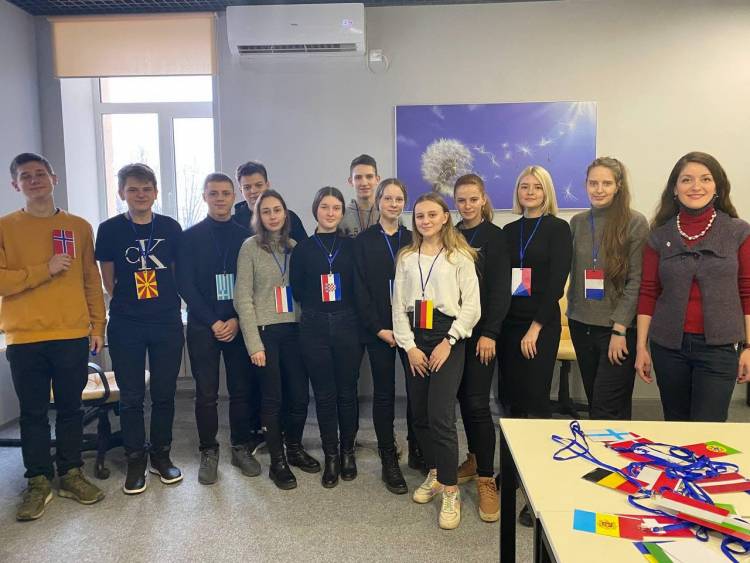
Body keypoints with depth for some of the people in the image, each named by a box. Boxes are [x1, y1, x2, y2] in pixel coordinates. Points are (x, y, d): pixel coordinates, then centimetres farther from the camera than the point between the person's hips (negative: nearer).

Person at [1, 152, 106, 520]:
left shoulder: (79, 227, 7)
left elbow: (92, 282, 7)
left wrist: (97, 327, 4)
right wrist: (46, 270, -14)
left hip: (73, 336, 1)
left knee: (70, 408, 11)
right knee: (33, 413, 9)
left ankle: (71, 474, 25)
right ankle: (38, 481, 22)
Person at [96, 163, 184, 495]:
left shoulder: (170, 227, 3)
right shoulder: (110, 229, -1)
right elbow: (108, 280, 6)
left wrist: (168, 303, 5)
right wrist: (130, 303, 6)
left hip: (167, 324, 1)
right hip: (126, 326, -1)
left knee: (164, 393, 9)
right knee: (131, 396, 6)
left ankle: (161, 455, 25)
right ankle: (136, 460, 21)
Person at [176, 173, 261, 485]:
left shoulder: (246, 237, 5)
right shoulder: (190, 237, 2)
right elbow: (185, 285, -2)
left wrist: (237, 320, -8)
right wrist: (213, 322, -8)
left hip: (238, 326, 1)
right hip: (202, 327, -1)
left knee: (241, 389, 6)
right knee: (206, 393, 4)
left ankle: (241, 448, 22)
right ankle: (208, 453, 19)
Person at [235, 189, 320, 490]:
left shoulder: (294, 246, 8)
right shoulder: (251, 247, -4)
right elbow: (243, 298, -8)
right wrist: (254, 343, -12)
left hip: (293, 329, 4)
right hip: (265, 330, -4)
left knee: (300, 395, 7)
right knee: (273, 398, 4)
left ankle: (294, 448, 31)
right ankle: (277, 462, 20)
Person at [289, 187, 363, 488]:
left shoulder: (351, 245, 5)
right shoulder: (302, 248, 5)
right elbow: (296, 290, 6)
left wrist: (346, 310, -5)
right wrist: (318, 304, -1)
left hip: (347, 325, 0)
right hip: (314, 327, 0)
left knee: (347, 391, 7)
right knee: (324, 393, 6)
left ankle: (348, 451, 25)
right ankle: (331, 455, 20)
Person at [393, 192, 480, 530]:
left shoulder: (460, 257, -1)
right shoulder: (406, 258, 10)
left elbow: (471, 306, -6)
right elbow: (398, 306, 5)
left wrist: (448, 343, -12)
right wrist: (409, 346, -4)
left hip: (447, 339, -4)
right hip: (414, 340, 5)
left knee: (440, 416, -11)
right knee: (419, 414, 10)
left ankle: (451, 491, 4)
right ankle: (434, 473, 31)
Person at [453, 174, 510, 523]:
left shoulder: (495, 237, -2)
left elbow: (500, 289, -9)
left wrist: (490, 333, -16)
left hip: (481, 331, -5)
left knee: (477, 403, -7)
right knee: (463, 397, 12)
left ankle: (486, 480, 2)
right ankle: (475, 459, 29)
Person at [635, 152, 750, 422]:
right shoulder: (659, 235, 2)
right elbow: (648, 293, 2)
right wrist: (641, 347, 0)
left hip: (719, 346, -2)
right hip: (668, 345, 2)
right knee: (675, 427, 14)